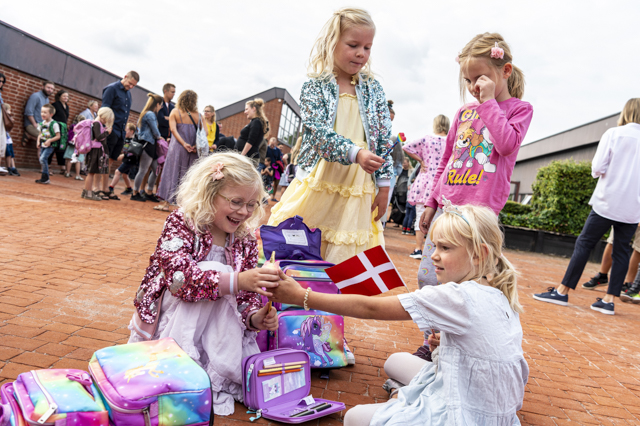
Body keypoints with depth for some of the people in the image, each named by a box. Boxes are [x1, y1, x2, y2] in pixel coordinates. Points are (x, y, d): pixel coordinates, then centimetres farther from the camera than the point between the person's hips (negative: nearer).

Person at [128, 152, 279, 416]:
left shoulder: (246, 241, -1)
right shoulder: (180, 223, -16)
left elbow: (247, 297, -1)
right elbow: (180, 277, -33)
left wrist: (255, 317, -25)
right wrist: (236, 281, -45)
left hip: (219, 329, 5)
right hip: (172, 324, -5)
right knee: (212, 269, -31)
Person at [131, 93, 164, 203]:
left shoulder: (147, 113, 18)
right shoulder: (150, 114, -13)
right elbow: (155, 132, -14)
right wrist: (159, 137, 9)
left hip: (151, 145, 10)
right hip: (147, 144, -10)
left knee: (156, 169, 12)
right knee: (143, 170, -3)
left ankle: (149, 192, 19)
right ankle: (135, 193, 5)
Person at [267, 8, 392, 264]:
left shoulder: (373, 89, 9)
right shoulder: (315, 87, -2)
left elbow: (384, 139, 9)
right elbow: (318, 131, -16)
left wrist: (383, 186, 5)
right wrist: (356, 153, -30)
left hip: (357, 190, 3)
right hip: (319, 183, -2)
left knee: (347, 256, 4)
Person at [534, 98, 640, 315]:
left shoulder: (613, 134, -5)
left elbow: (597, 168, -9)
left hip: (607, 202, -3)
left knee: (584, 244, 2)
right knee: (621, 251, 8)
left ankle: (563, 291, 3)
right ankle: (610, 299, 8)